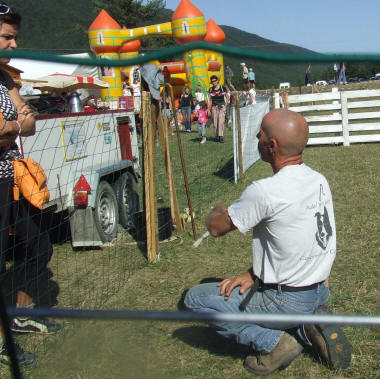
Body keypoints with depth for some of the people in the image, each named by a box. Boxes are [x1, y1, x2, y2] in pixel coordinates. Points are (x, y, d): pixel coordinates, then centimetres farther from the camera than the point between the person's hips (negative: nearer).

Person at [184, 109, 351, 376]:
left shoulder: (265, 191, -26)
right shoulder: (320, 181, 0)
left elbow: (215, 227, -11)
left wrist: (218, 211, 12)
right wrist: (253, 274, 5)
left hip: (288, 302, -8)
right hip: (321, 291, 8)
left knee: (195, 298, 3)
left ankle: (273, 343, -2)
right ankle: (308, 326, 11)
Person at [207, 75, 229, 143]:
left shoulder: (223, 88, -1)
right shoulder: (211, 89, 7)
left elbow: (227, 98, 7)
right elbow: (210, 100, 10)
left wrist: (225, 105, 1)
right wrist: (209, 109, 6)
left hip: (221, 107, -3)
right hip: (214, 107, 3)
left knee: (221, 121, -16)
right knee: (215, 122, -1)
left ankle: (221, 136, -20)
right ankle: (217, 137, 6)